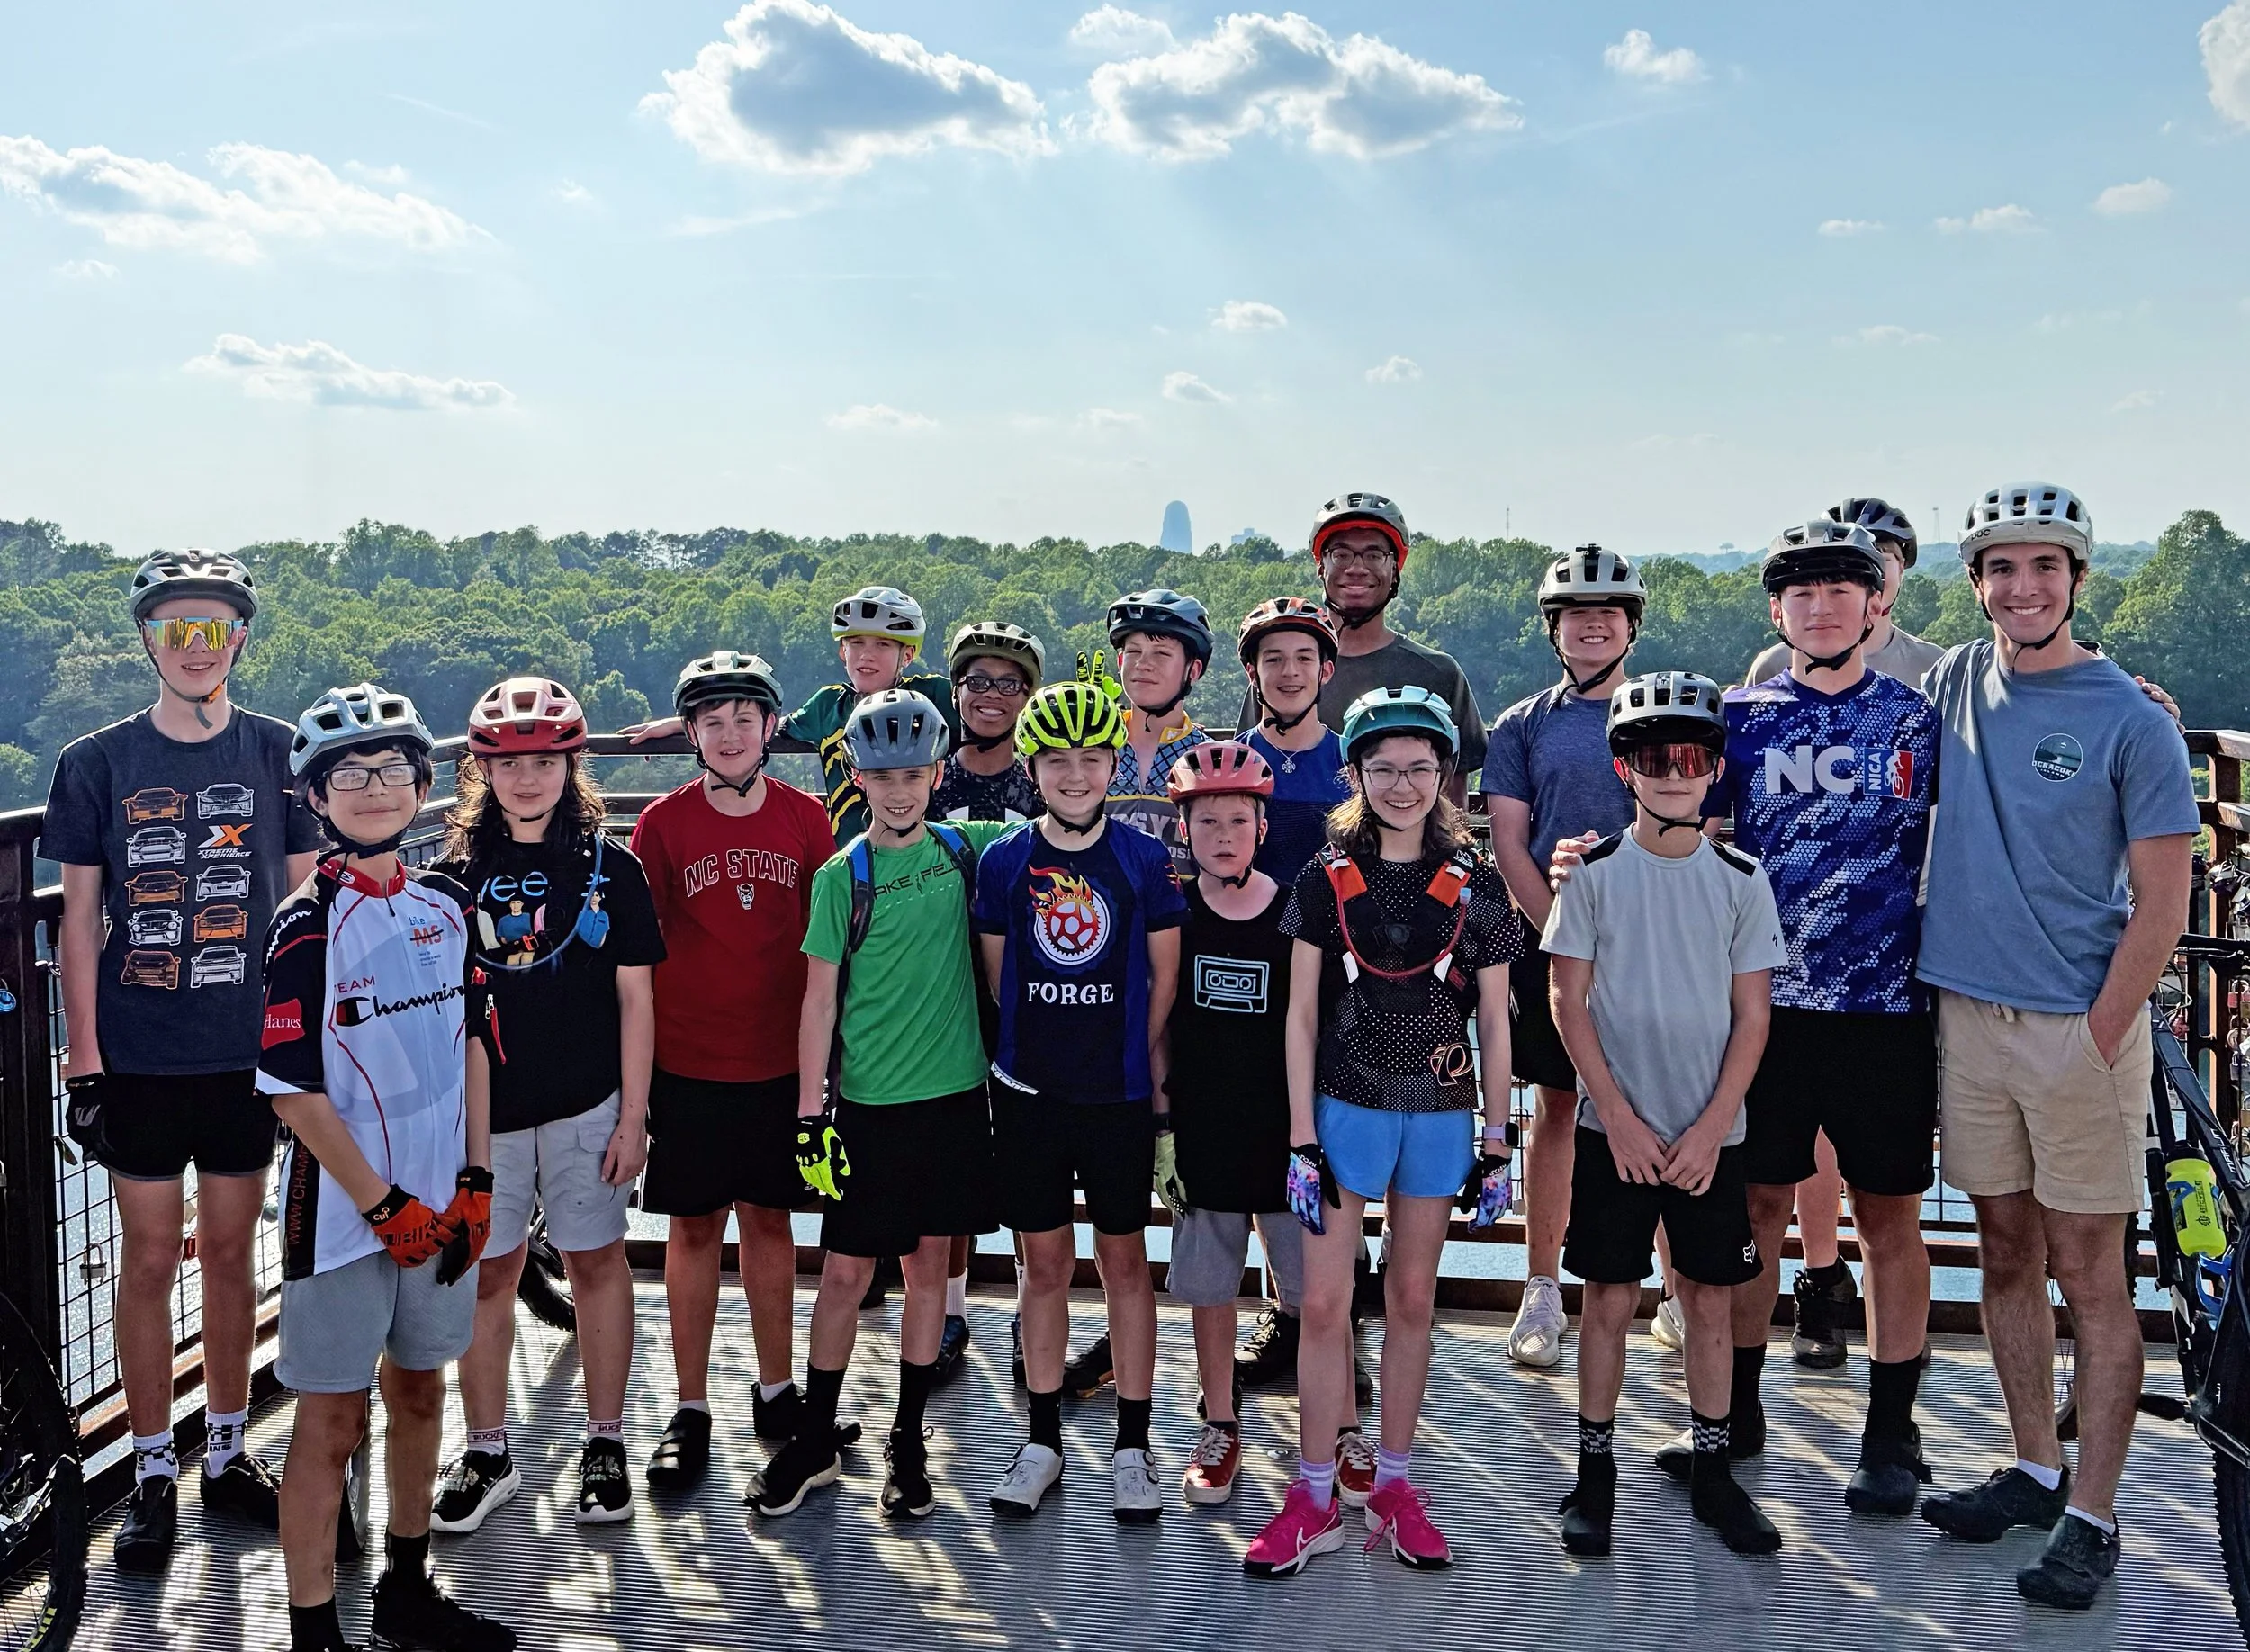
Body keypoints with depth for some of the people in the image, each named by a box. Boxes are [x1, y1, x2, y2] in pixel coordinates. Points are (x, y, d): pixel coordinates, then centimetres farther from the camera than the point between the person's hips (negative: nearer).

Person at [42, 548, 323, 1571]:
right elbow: (79, 918, 1)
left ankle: (226, 1455, 26)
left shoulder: (277, 754, 1)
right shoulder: (98, 762, -1)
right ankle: (153, 1476, 19)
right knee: (151, 1258, 6)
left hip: (248, 1055, 1)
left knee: (231, 1252, 11)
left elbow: (303, 900, 5)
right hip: (140, 1058, -1)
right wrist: (82, 1059, -3)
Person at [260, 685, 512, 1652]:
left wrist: (474, 1184, 4)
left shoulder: (444, 905, 4)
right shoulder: (310, 925, -13)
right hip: (343, 1208, -6)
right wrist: (386, 1205, -14)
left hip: (439, 1204, 6)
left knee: (419, 1389, 17)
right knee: (333, 1420, 2)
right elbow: (293, 1091, -15)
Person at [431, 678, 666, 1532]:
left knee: (597, 1263, 7)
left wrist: (633, 1117, -3)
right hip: (485, 1109, 1)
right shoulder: (456, 871, 1)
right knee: (488, 1273, 7)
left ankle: (604, 1445, 21)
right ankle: (487, 1455, 22)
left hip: (587, 1106, -1)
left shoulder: (611, 867, -1)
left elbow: (634, 997, 0)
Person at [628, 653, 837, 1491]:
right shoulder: (663, 823, -4)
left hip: (781, 1059, 1)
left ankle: (776, 1390, 26)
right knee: (695, 1227, 6)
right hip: (687, 1062, -1)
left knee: (769, 1220, 12)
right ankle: (690, 1412, 17)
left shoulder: (805, 819, 1)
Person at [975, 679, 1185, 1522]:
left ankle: (1131, 1445, 18)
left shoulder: (1145, 859, -2)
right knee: (1045, 1262, 10)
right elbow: (998, 974, 9)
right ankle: (1043, 1439, 23)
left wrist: (1144, 1062, 1)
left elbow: (1165, 976, 3)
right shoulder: (1004, 860, 1)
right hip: (1028, 1092, 1)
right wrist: (1036, 1044, 5)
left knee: (1124, 1261, 7)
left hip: (1119, 1094, -1)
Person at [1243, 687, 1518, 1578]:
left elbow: (1494, 1024, 5)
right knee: (1324, 1303, 0)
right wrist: (1301, 1140, -6)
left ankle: (1392, 1483, 24)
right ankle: (1315, 1497, 12)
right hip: (1344, 1108, -1)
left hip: (1440, 1113, 1)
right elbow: (1301, 1018, -1)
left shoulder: (1475, 885, 1)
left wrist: (1497, 1142, 3)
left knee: (1411, 1301, 11)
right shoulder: (1326, 880, -2)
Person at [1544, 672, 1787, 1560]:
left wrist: (1710, 1128, -7)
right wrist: (1620, 1117, -9)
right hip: (1614, 1127, -1)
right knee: (1610, 1298, 4)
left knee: (1710, 1297, 9)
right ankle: (1595, 1470, 16)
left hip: (1711, 1133, 2)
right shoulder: (1595, 872, -2)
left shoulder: (1742, 880, 2)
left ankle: (1712, 1469, 22)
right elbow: (1570, 1002, -3)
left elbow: (1752, 1015, 1)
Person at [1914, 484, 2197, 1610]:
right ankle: (2034, 1469, 28)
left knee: (2087, 1273, 1)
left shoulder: (2130, 719, -7)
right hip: (1967, 1011, 5)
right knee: (2006, 1255, 13)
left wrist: (2098, 1039, -12)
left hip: (2081, 1023, -4)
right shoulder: (1954, 682, 6)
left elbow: (2161, 902, -7)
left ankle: (2091, 1518, 10)